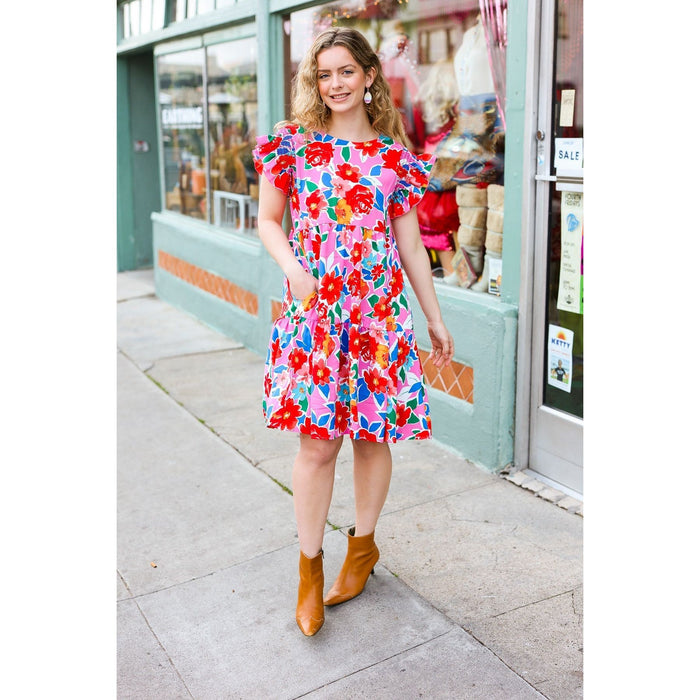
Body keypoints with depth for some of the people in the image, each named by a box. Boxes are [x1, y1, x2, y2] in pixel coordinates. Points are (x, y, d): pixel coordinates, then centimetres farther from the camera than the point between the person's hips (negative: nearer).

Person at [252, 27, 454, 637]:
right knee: (317, 444, -1)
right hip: (313, 309, -1)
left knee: (372, 436, 9)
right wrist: (292, 266, -11)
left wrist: (436, 318, 11)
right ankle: (310, 570, 18)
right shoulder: (293, 144, 4)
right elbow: (268, 221, 10)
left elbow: (410, 245, 10)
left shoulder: (395, 157, 6)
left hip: (379, 311, 1)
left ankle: (363, 545, 32)